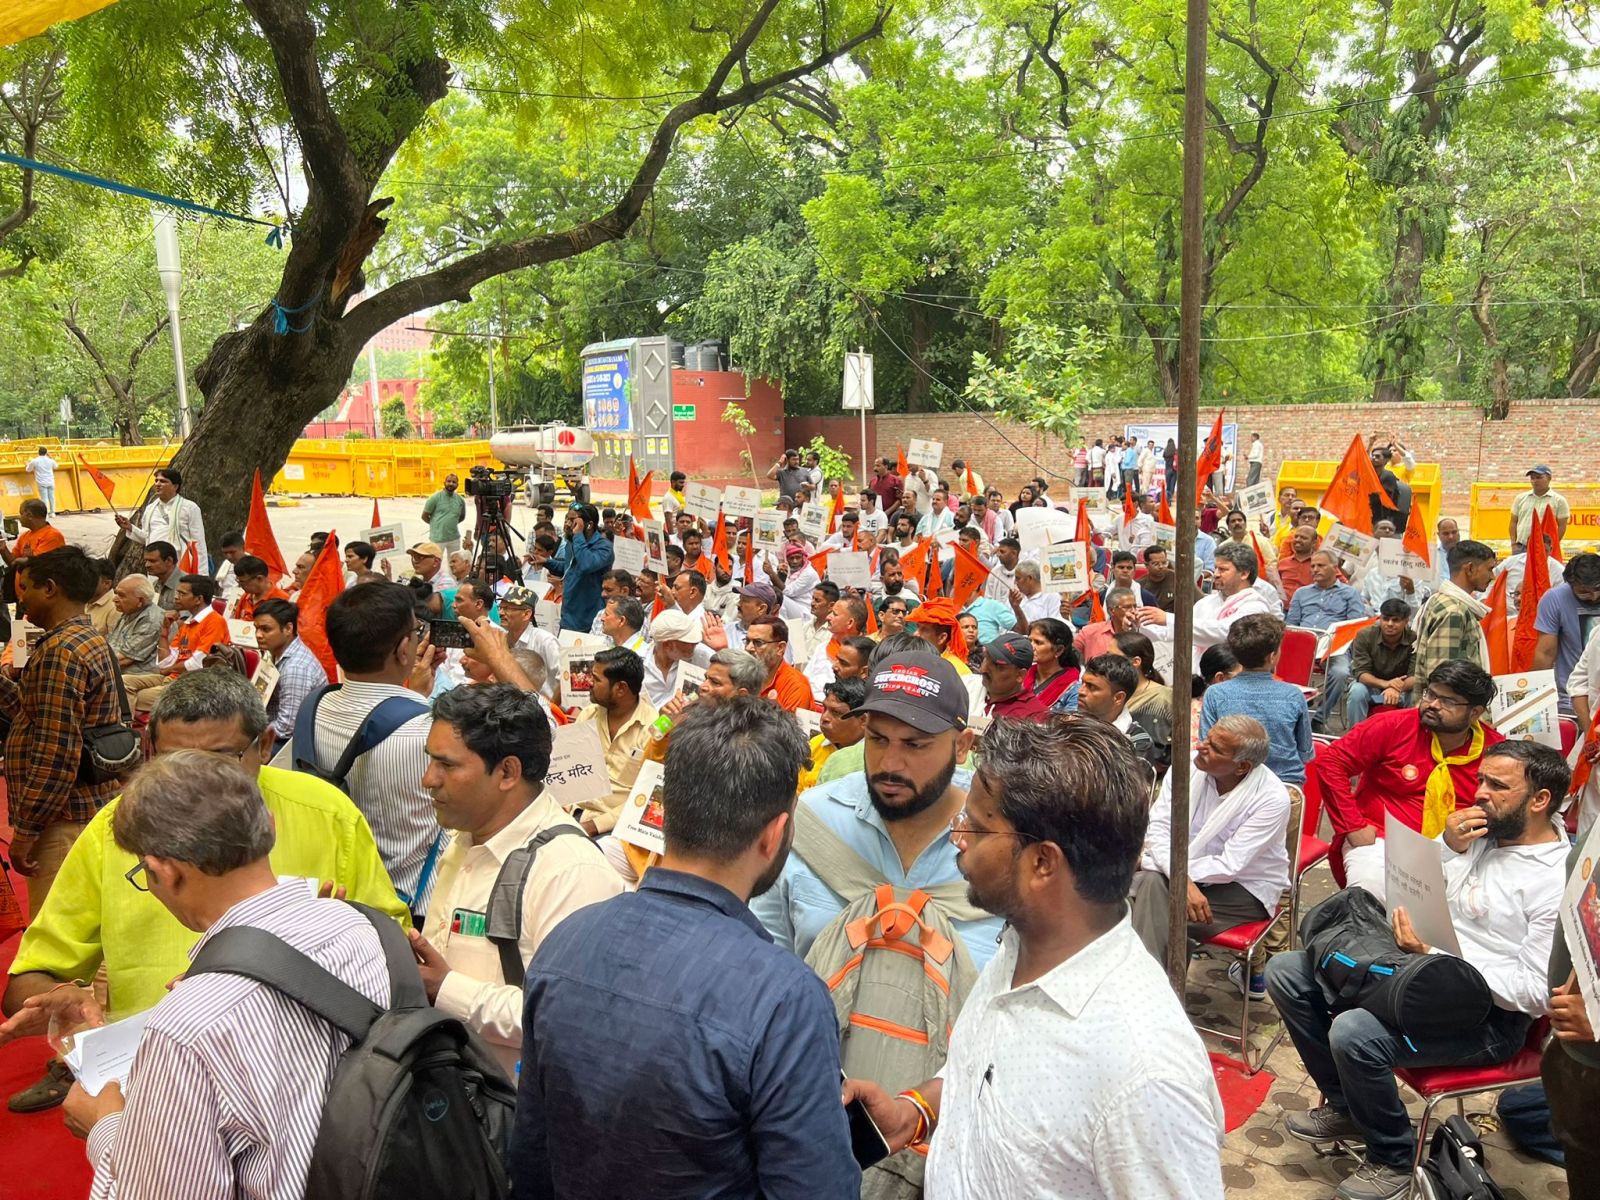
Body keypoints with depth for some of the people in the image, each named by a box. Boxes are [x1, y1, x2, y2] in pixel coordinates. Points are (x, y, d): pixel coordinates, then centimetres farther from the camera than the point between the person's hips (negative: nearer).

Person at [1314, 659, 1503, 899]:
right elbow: (1330, 762, -5)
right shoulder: (1393, 726, -5)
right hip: (1380, 841, -3)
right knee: (1368, 900, -30)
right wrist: (1353, 826, -8)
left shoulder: (1495, 749, 1)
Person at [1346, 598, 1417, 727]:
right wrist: (1385, 683, -43)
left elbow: (1416, 676, -24)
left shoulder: (1414, 639, -19)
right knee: (1357, 691, -33)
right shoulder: (1365, 636, -18)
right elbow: (1361, 673, -21)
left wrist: (1397, 688, -48)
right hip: (1370, 683, 0)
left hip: (1403, 687, 0)